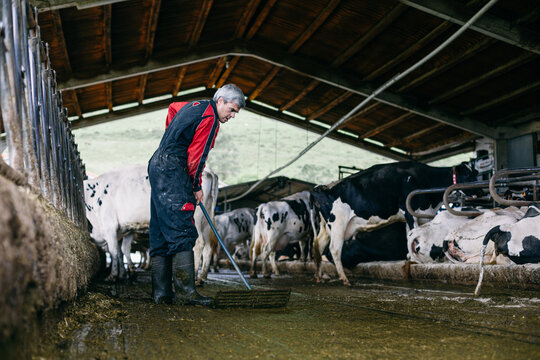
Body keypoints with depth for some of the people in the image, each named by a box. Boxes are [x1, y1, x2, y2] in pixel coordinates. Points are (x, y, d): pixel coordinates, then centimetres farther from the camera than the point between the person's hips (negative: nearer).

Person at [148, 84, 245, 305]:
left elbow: (172, 107, 40)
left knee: (161, 234, 6)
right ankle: (186, 291, -17)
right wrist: (197, 187, 1)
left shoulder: (195, 105, 19)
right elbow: (195, 156, -12)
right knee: (182, 232, -13)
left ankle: (161, 292, 7)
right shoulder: (209, 119, -10)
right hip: (172, 172, -10)